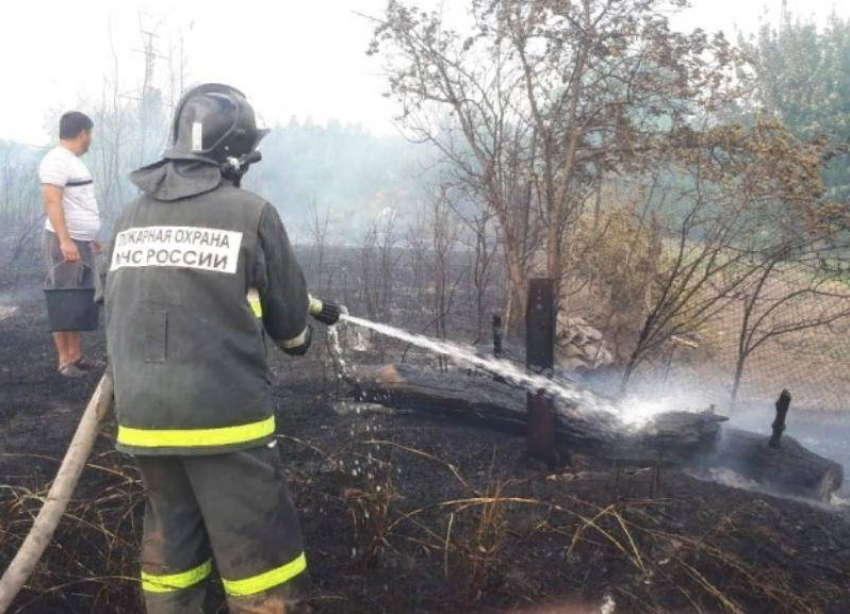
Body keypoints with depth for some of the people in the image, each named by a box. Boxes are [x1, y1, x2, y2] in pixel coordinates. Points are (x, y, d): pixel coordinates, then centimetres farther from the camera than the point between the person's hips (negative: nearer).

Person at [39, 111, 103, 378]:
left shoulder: (74, 161, 17)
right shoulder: (57, 160, -12)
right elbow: (52, 201, -21)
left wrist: (89, 238, 24)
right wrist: (65, 240, -28)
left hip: (81, 242, 10)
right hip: (65, 242, -10)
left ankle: (76, 355, 19)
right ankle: (64, 360, 1)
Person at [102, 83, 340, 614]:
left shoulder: (131, 216, 8)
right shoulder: (251, 212, -9)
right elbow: (289, 319, -1)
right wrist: (300, 336, 23)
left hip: (142, 417, 6)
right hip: (224, 418, -6)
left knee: (171, 545, 20)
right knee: (261, 558, 4)